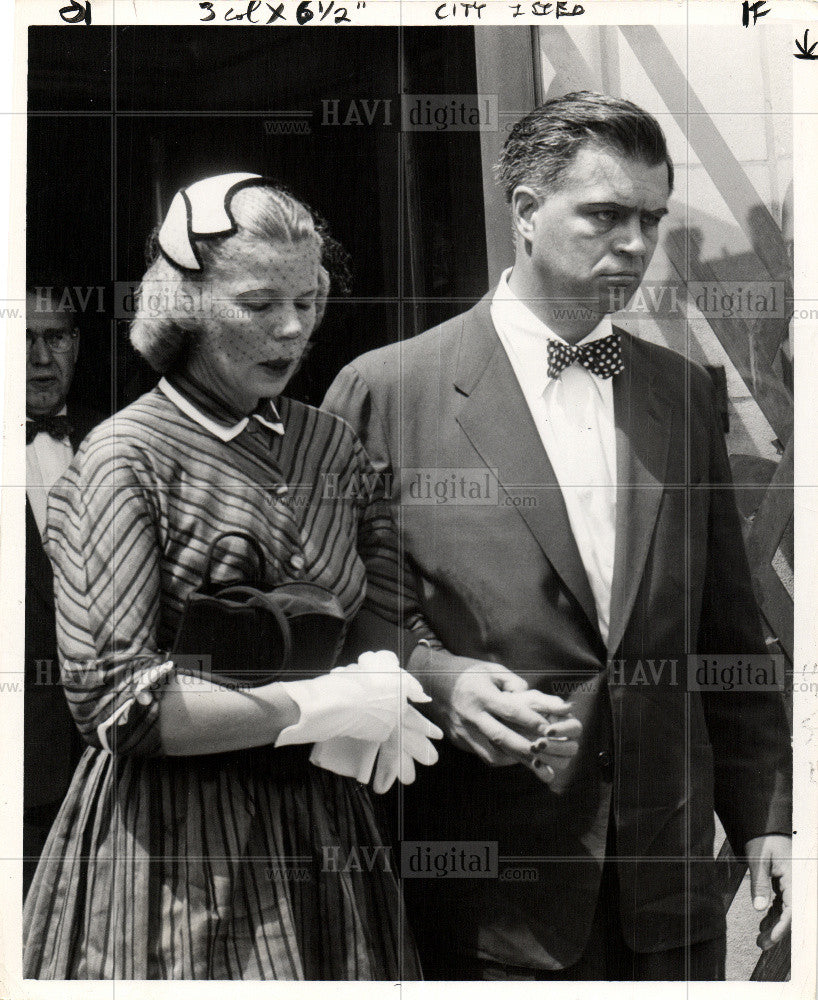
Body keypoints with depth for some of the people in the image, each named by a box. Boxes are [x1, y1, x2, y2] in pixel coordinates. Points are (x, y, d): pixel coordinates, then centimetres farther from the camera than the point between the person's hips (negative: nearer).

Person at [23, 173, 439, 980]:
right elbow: (115, 702, -16)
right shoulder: (125, 460, -10)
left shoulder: (332, 445, 7)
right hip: (174, 850, -5)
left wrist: (383, 691, -6)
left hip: (323, 830, 5)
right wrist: (320, 708, -17)